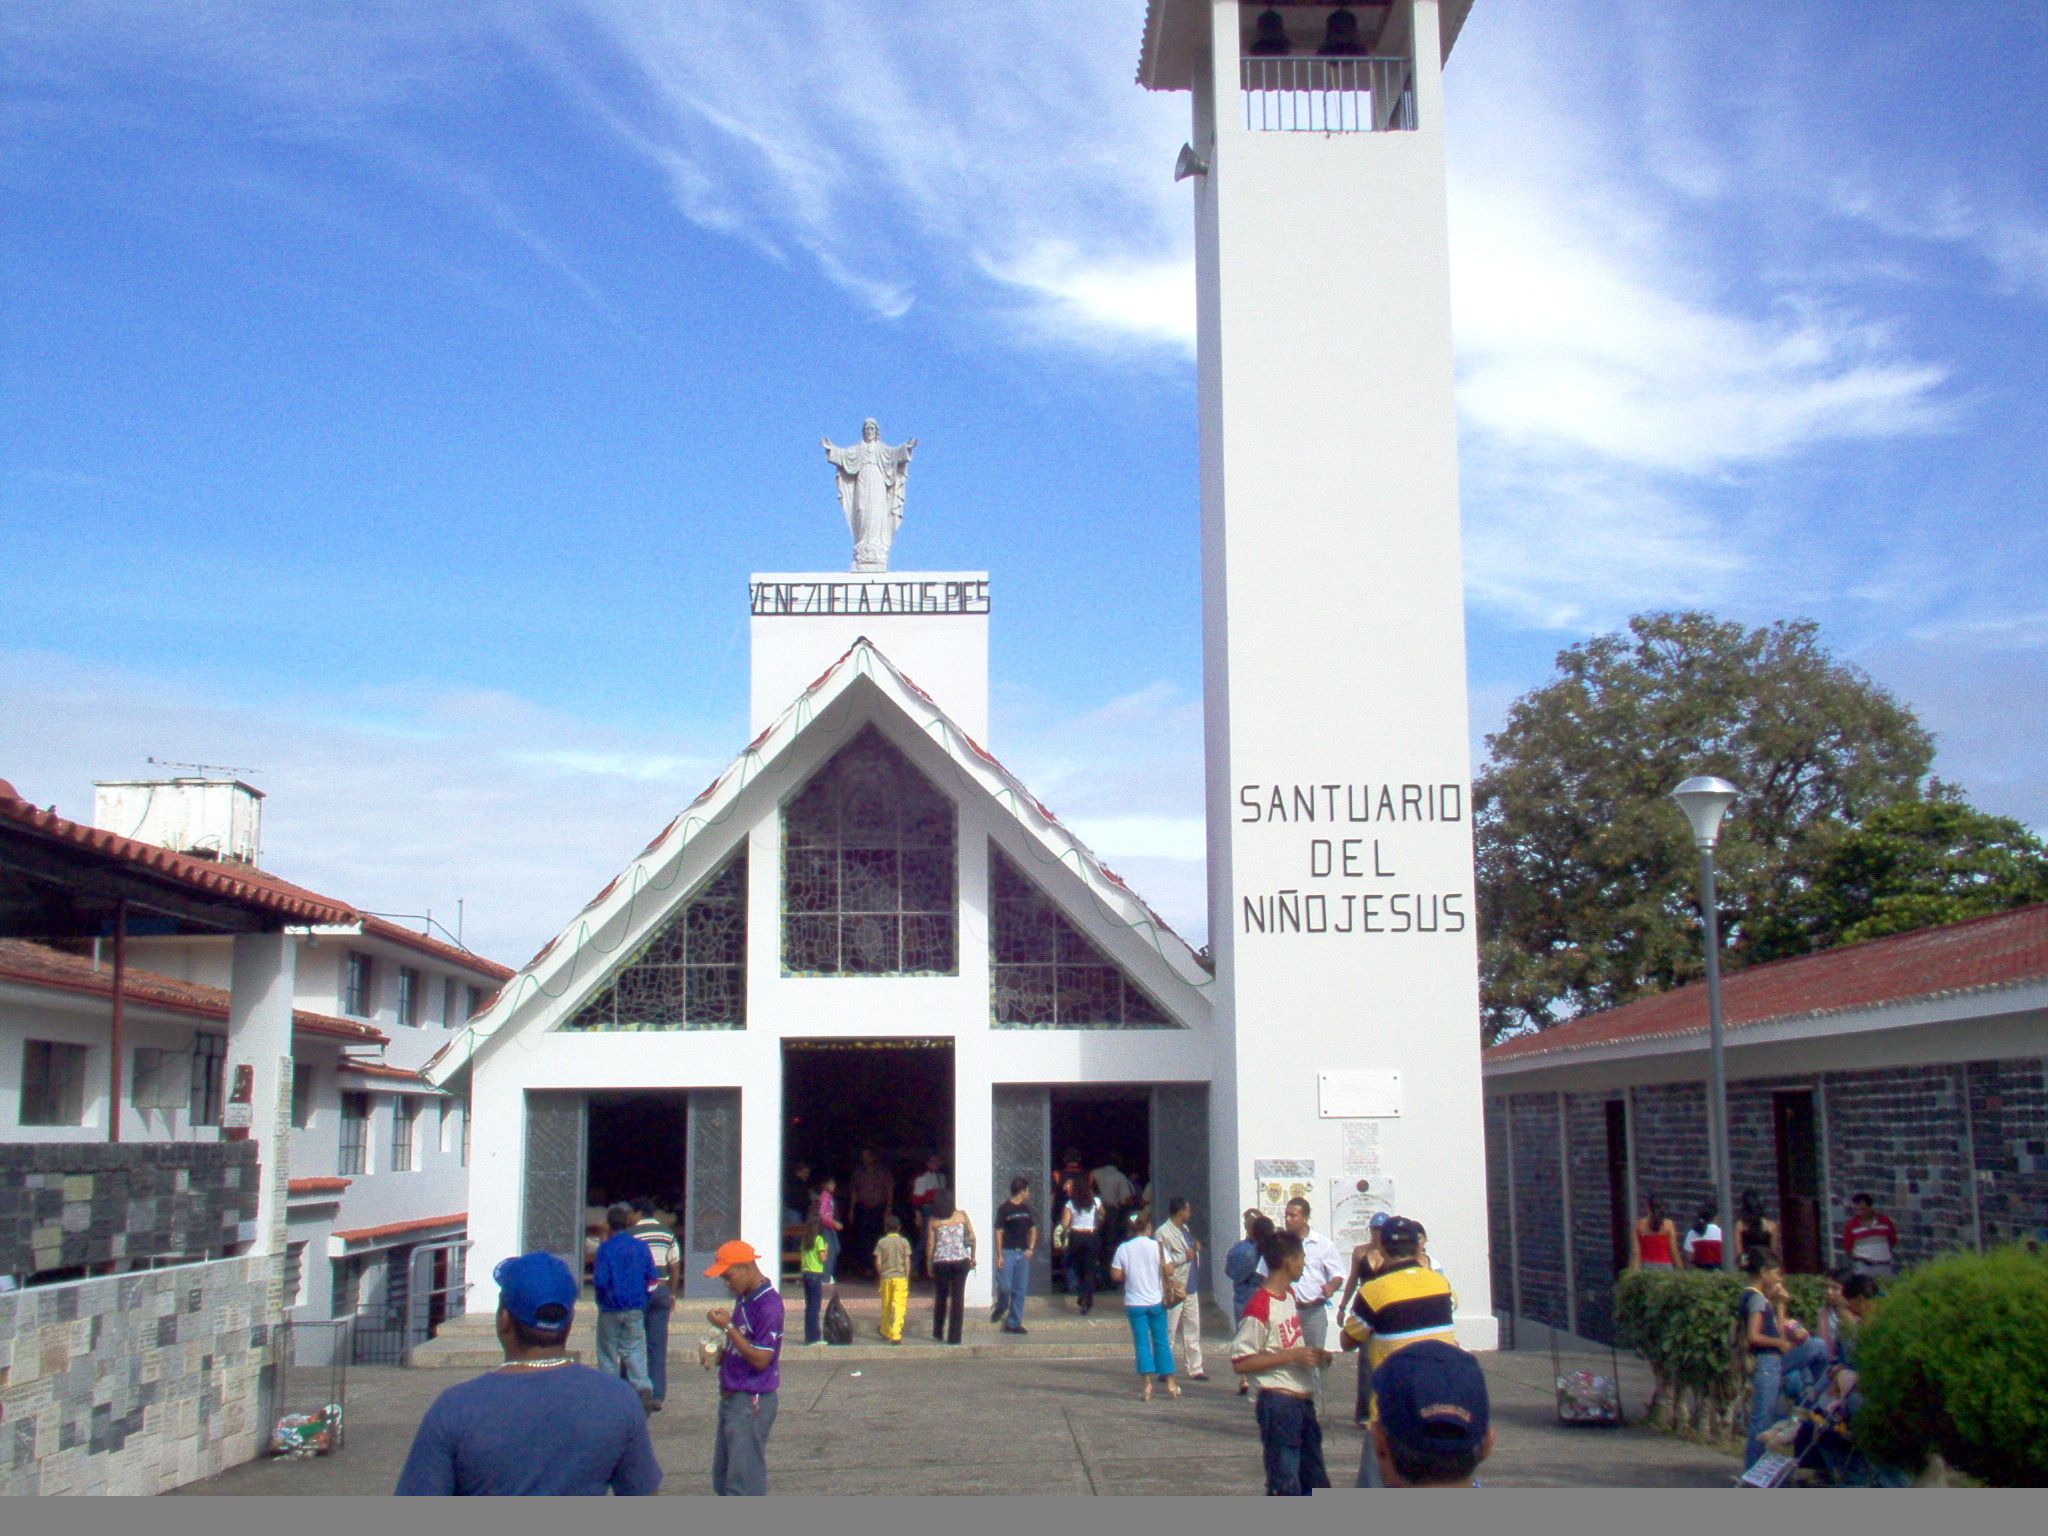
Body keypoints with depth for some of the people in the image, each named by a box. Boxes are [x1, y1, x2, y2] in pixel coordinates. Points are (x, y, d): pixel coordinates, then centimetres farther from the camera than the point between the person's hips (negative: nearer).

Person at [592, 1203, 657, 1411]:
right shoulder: (641, 1246, -2)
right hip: (636, 1308, 3)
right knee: (635, 1351, 5)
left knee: (608, 1353, 11)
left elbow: (600, 1281, -16)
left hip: (610, 1308, -3)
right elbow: (652, 1277, 0)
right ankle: (644, 1388, -15)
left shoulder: (605, 1248, -12)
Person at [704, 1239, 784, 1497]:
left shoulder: (768, 1304, -20)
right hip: (731, 1396, 10)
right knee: (723, 1478, 18)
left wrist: (727, 1327, -21)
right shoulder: (743, 1298, 9)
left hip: (752, 1401, -10)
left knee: (743, 1481, -5)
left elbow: (760, 1359, -22)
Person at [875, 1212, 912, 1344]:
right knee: (899, 1306, -5)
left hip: (886, 1278, 2)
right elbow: (907, 1262, -3)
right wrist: (907, 1278, 5)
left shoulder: (881, 1242, 0)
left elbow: (878, 1262, -1)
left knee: (886, 1306, 16)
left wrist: (880, 1276, 13)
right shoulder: (904, 1242, -2)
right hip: (900, 1277, -2)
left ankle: (885, 1332, 31)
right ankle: (895, 1335, -15)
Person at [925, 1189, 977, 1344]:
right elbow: (972, 1237, 1)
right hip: (960, 1260, 0)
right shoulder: (961, 1215, 2)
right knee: (958, 1298, 3)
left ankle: (938, 1332, 25)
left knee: (940, 1297, 17)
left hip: (941, 1261, 0)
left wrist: (929, 1264, 8)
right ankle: (954, 1336, -1)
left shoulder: (934, 1221, 1)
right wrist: (972, 1257, 12)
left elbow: (930, 1244, -1)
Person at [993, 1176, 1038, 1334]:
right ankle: (1000, 1308, 20)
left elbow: (1033, 1229, 17)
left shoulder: (1027, 1209, 12)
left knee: (1020, 1290, 4)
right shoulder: (1004, 1209, -4)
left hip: (1023, 1253, 5)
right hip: (1008, 1252, -5)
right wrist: (999, 1255, -11)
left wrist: (1031, 1248, 1)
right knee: (1005, 1286, -11)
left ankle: (1013, 1323, 11)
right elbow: (999, 1233, -5)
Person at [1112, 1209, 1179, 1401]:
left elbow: (1116, 1275, -5)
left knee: (1142, 1343, 4)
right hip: (1156, 1301, 0)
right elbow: (1169, 1271, -7)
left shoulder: (1123, 1248, -5)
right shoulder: (1157, 1246, -6)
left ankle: (1146, 1384, -5)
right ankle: (1170, 1383, 11)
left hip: (1135, 1303, 0)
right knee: (1161, 1341, 10)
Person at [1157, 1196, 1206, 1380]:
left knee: (1193, 1330, 10)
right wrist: (1185, 1256, -16)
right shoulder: (1164, 1233, -12)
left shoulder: (1184, 1229, 15)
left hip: (1190, 1287, 8)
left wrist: (1195, 1249, 7)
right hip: (1175, 1289, -8)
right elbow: (1163, 1261, -20)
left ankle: (1195, 1369, 15)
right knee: (1169, 1332, -2)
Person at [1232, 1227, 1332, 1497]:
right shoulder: (1259, 1307, -18)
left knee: (1316, 1483, 17)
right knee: (1285, 1486, -4)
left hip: (1303, 1400, 9)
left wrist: (1313, 1355, 6)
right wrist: (1292, 1356, -21)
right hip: (1278, 1403, -9)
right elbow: (1240, 1362, -19)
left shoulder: (1289, 1295, 11)